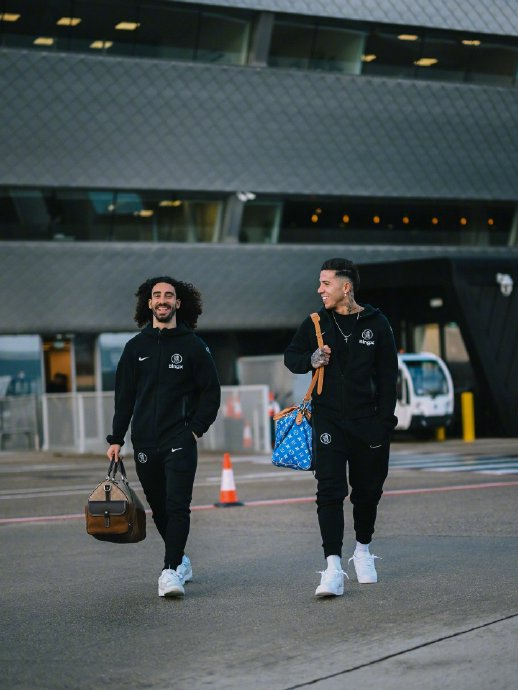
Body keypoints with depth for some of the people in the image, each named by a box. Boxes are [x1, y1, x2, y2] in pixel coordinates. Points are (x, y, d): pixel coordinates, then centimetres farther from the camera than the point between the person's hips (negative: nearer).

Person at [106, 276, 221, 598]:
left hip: (180, 441, -4)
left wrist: (195, 428, -6)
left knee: (177, 506, -13)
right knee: (159, 508, 10)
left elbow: (211, 392, 5)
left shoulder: (193, 345, 3)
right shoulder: (137, 347, 11)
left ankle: (171, 571, -18)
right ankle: (180, 559, 27)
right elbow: (124, 396, 12)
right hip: (144, 443, 4)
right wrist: (116, 439, 6)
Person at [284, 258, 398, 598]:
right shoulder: (316, 323, 4)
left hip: (368, 422, 0)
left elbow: (388, 375, 0)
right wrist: (310, 359, -8)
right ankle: (334, 569, -15)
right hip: (328, 420, 0)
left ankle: (363, 550, 35)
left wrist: (384, 421, -6)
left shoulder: (376, 324, -1)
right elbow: (291, 356, 15)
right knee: (330, 492, -11)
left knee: (368, 491, 11)